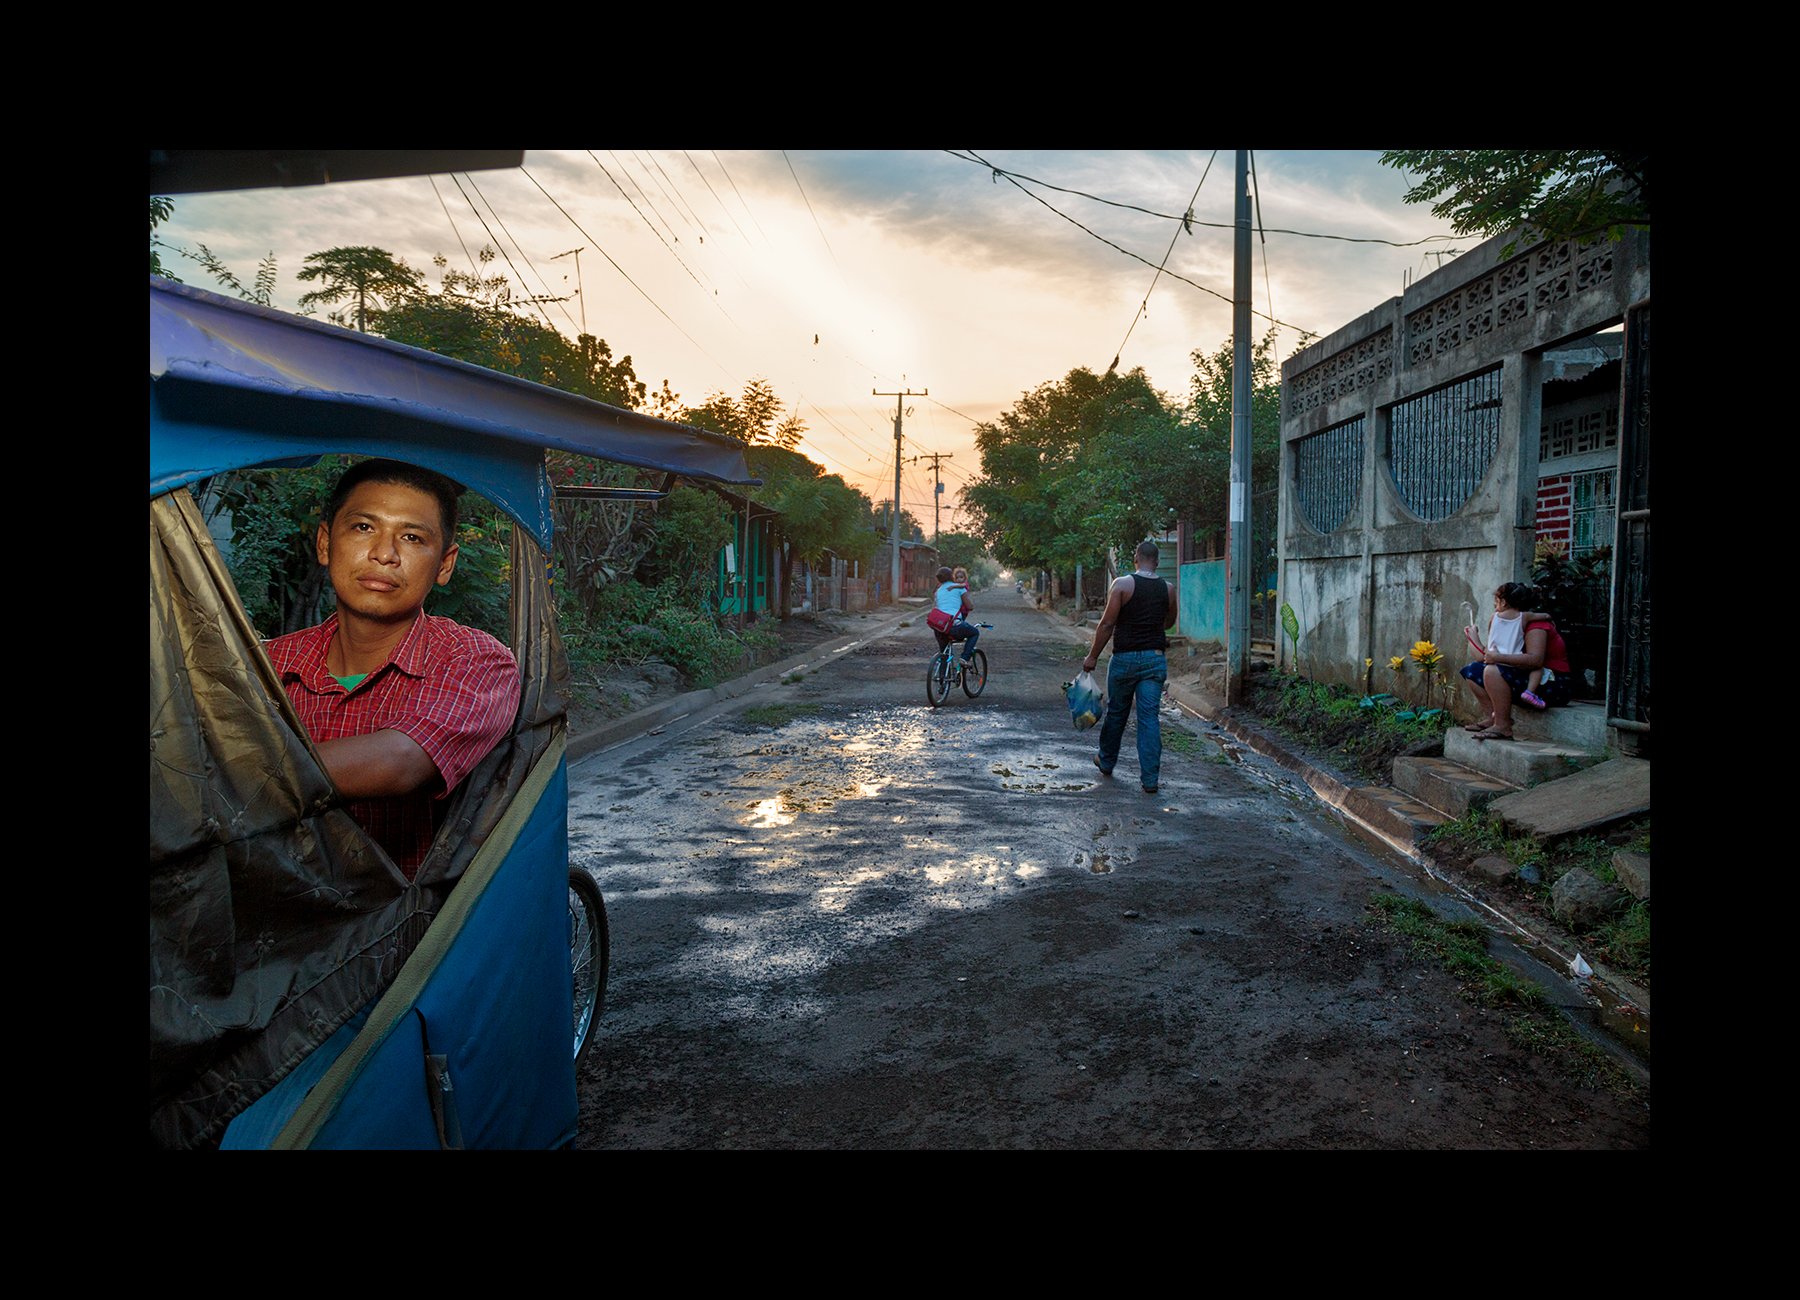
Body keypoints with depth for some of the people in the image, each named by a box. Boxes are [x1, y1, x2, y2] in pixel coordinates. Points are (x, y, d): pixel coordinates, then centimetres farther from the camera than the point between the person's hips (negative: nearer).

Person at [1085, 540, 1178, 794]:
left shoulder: (1123, 584, -7)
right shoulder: (1168, 589, 5)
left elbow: (1107, 624, -10)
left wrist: (1093, 656, -2)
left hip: (1126, 658, -2)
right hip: (1156, 658, 2)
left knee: (1116, 712, 15)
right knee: (1150, 717, 2)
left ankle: (1106, 762, 33)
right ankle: (1150, 778, -1)